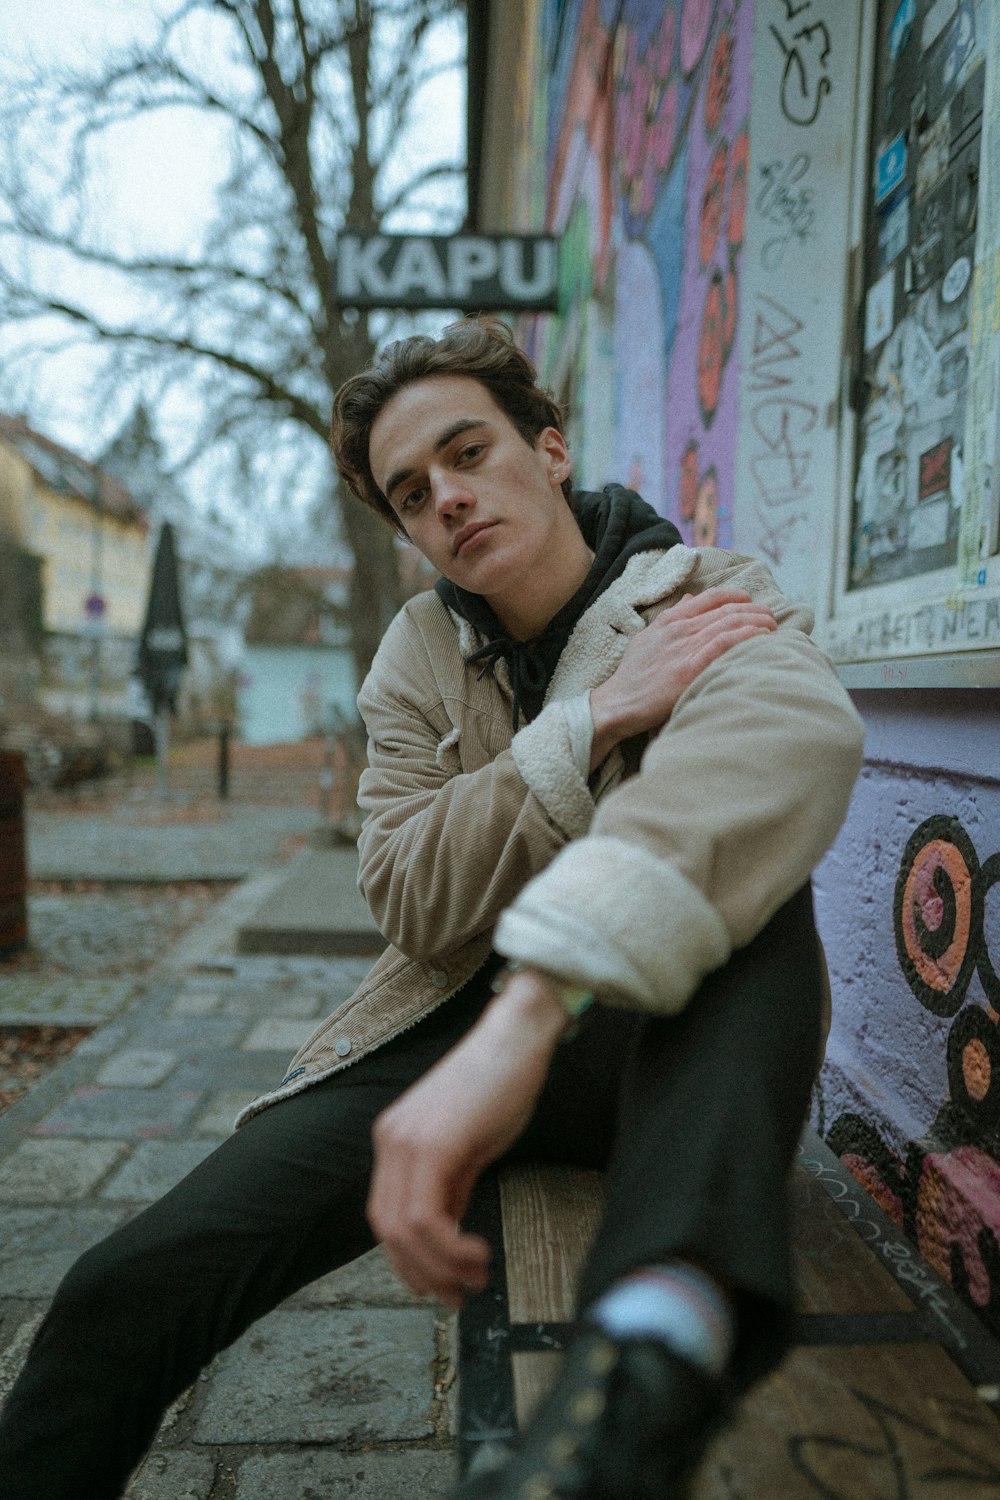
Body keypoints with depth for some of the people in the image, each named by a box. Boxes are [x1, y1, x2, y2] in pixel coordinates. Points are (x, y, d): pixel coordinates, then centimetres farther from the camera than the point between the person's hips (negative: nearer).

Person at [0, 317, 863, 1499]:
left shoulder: (714, 600, -6)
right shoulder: (419, 652, 6)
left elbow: (802, 733, -33)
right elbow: (411, 902, -6)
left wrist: (528, 1009, -48)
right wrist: (596, 716, -18)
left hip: (671, 1049, -2)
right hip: (456, 1029, 3)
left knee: (749, 884, -34)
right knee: (127, 1290, -18)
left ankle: (663, 1329, -52)